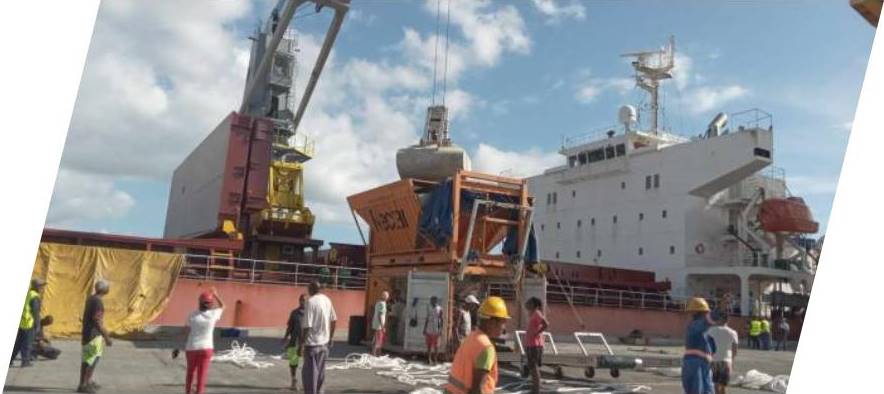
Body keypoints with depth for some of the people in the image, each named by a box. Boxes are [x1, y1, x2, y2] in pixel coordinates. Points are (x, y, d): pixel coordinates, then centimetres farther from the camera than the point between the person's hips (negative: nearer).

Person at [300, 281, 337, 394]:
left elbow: (307, 326, -20)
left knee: (309, 372, 2)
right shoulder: (327, 300, 4)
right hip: (324, 342, 7)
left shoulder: (310, 302, -17)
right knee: (320, 371, 17)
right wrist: (330, 338, 21)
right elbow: (334, 320, 10)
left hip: (312, 343, -7)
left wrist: (301, 344, -13)